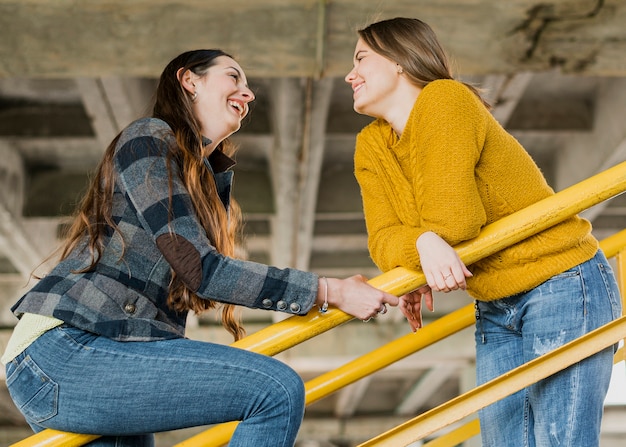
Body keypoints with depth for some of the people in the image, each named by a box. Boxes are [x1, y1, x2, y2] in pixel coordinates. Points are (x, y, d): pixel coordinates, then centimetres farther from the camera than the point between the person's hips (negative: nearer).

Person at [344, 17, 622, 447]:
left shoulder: (445, 100, -16)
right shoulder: (370, 147, 5)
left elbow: (452, 220, -24)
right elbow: (384, 239, -9)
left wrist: (414, 273, -11)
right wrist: (422, 245, -29)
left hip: (562, 286, -7)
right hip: (495, 311, 7)